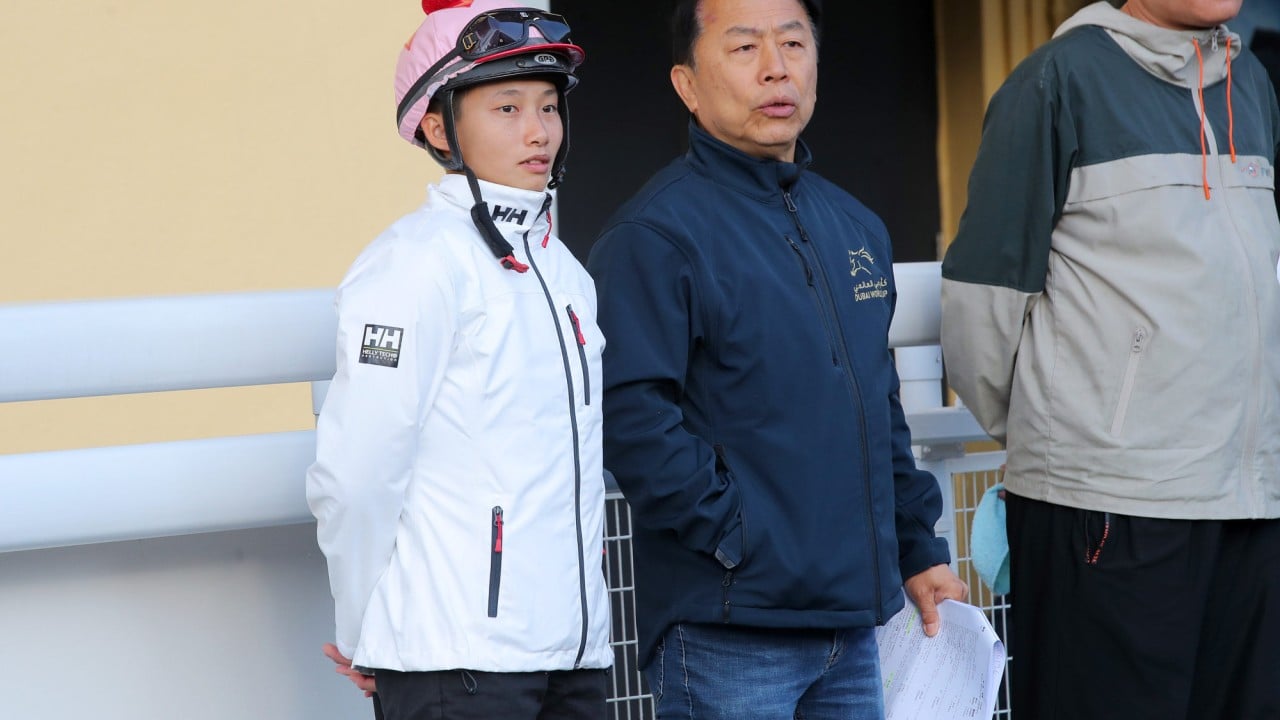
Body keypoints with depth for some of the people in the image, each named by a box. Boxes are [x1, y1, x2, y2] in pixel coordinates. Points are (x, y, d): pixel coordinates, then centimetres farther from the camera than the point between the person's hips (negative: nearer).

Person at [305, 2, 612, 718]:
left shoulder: (565, 272, 14)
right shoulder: (417, 261, -10)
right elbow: (354, 473, -13)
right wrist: (366, 640, -5)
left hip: (576, 652, 7)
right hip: (457, 658, -7)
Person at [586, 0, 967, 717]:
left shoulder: (856, 227, 16)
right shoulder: (654, 235, -10)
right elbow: (632, 420, -19)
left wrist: (920, 548, 18)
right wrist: (740, 538, -19)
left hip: (854, 623, 7)